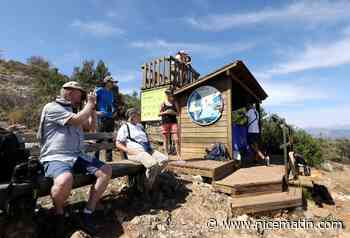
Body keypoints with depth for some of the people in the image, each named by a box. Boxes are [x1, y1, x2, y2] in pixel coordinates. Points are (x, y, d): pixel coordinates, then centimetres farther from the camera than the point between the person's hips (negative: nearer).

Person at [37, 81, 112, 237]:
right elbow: (79, 120, -21)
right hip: (55, 158, -8)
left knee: (106, 170, -10)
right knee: (65, 180, -39)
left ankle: (87, 214, -4)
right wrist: (90, 103, -5)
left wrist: (92, 107, 17)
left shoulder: (72, 110, 21)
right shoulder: (52, 107, -6)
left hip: (77, 156, 8)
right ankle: (59, 213, -3)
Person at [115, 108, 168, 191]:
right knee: (153, 164, -32)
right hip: (136, 152, -7)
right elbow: (118, 144, -4)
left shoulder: (140, 126, 25)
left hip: (148, 150, 8)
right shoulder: (125, 127, 3)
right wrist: (129, 151, -16)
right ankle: (147, 188, -10)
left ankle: (151, 180, -1)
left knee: (164, 159, -14)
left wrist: (150, 147, 15)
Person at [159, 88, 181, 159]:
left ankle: (178, 155, -4)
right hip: (164, 122, 0)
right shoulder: (163, 103, 9)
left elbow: (178, 113, 11)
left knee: (176, 139, -9)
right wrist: (165, 112, -8)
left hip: (173, 122, 0)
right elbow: (159, 114, 9)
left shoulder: (175, 103, 11)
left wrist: (173, 112, -9)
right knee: (165, 140, 3)